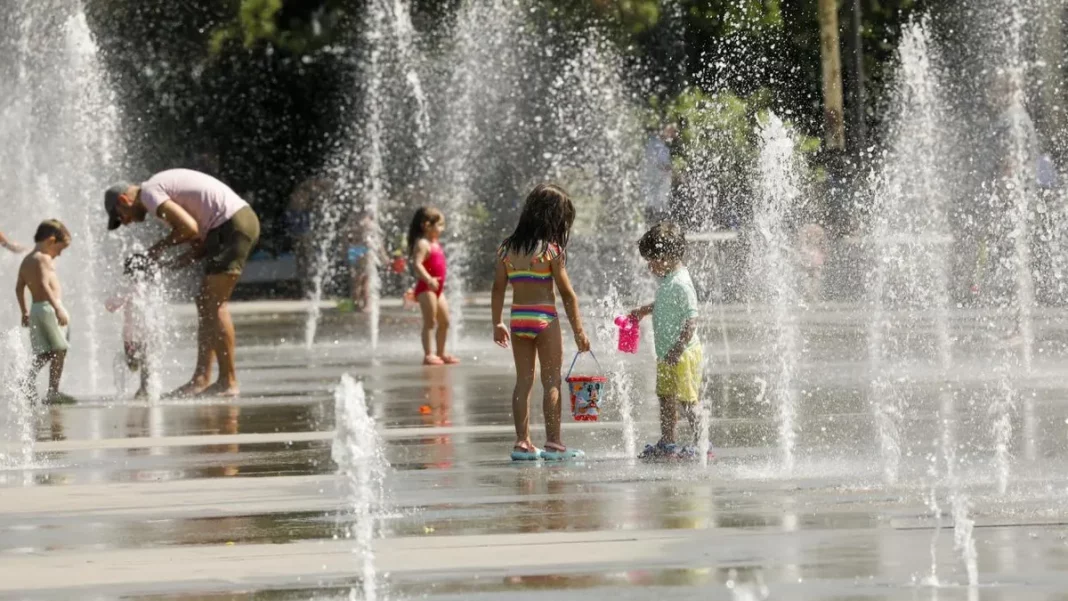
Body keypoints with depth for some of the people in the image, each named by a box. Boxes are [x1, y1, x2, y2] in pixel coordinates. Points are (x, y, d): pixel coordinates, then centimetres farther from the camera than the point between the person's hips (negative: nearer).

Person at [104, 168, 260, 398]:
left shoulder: (150, 193, -6)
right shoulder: (163, 190, 23)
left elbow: (190, 228, -18)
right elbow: (202, 245, 20)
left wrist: (161, 247, -3)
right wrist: (170, 266, 9)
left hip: (232, 226, -10)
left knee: (214, 305, -9)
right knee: (206, 304, 12)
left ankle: (229, 383, -9)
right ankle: (202, 379, 13)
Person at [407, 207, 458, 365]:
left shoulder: (435, 243, 16)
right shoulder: (422, 244, -15)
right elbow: (417, 264, -27)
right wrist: (429, 280, -37)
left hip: (437, 288, 10)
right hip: (426, 288, -10)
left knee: (444, 321, 14)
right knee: (430, 322, -10)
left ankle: (441, 353, 24)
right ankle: (428, 355, -9)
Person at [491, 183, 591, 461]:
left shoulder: (507, 248, 5)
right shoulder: (550, 249, -10)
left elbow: (498, 288, 7)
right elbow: (567, 293, -8)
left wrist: (498, 323, 16)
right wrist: (579, 331, -2)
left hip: (518, 317, 5)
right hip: (544, 318, -5)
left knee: (523, 381, 9)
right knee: (552, 381, 2)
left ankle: (522, 442, 8)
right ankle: (553, 442, 1)